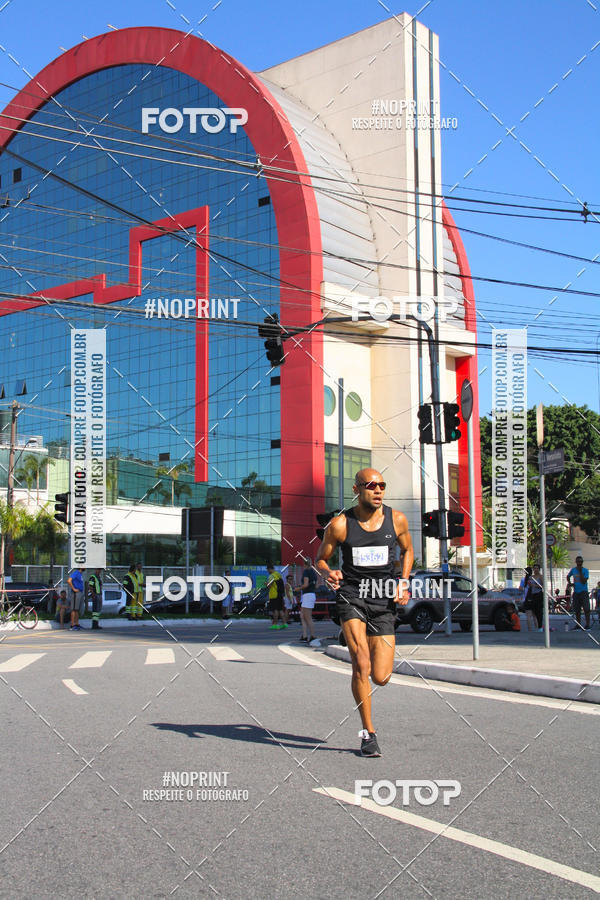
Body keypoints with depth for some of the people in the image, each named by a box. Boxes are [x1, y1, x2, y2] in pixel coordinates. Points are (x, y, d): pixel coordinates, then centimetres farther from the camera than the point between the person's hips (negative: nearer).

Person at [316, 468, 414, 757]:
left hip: (384, 603, 2)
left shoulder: (397, 520, 0)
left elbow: (407, 550, 18)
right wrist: (328, 573, -18)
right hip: (351, 597, -2)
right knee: (361, 663, -19)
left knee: (381, 677, -2)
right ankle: (368, 733, -3)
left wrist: (404, 583, 3)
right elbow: (321, 558, 5)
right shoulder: (340, 524, -7)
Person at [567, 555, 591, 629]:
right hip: (576, 592, 5)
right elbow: (568, 577, 27)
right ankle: (578, 625, 17)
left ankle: (587, 625, -11)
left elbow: (584, 581, -15)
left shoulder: (585, 570, -5)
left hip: (583, 592, -5)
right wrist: (569, 583, 9)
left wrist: (580, 572, -18)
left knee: (586, 609, -13)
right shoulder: (573, 569, 9)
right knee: (577, 610, 8)